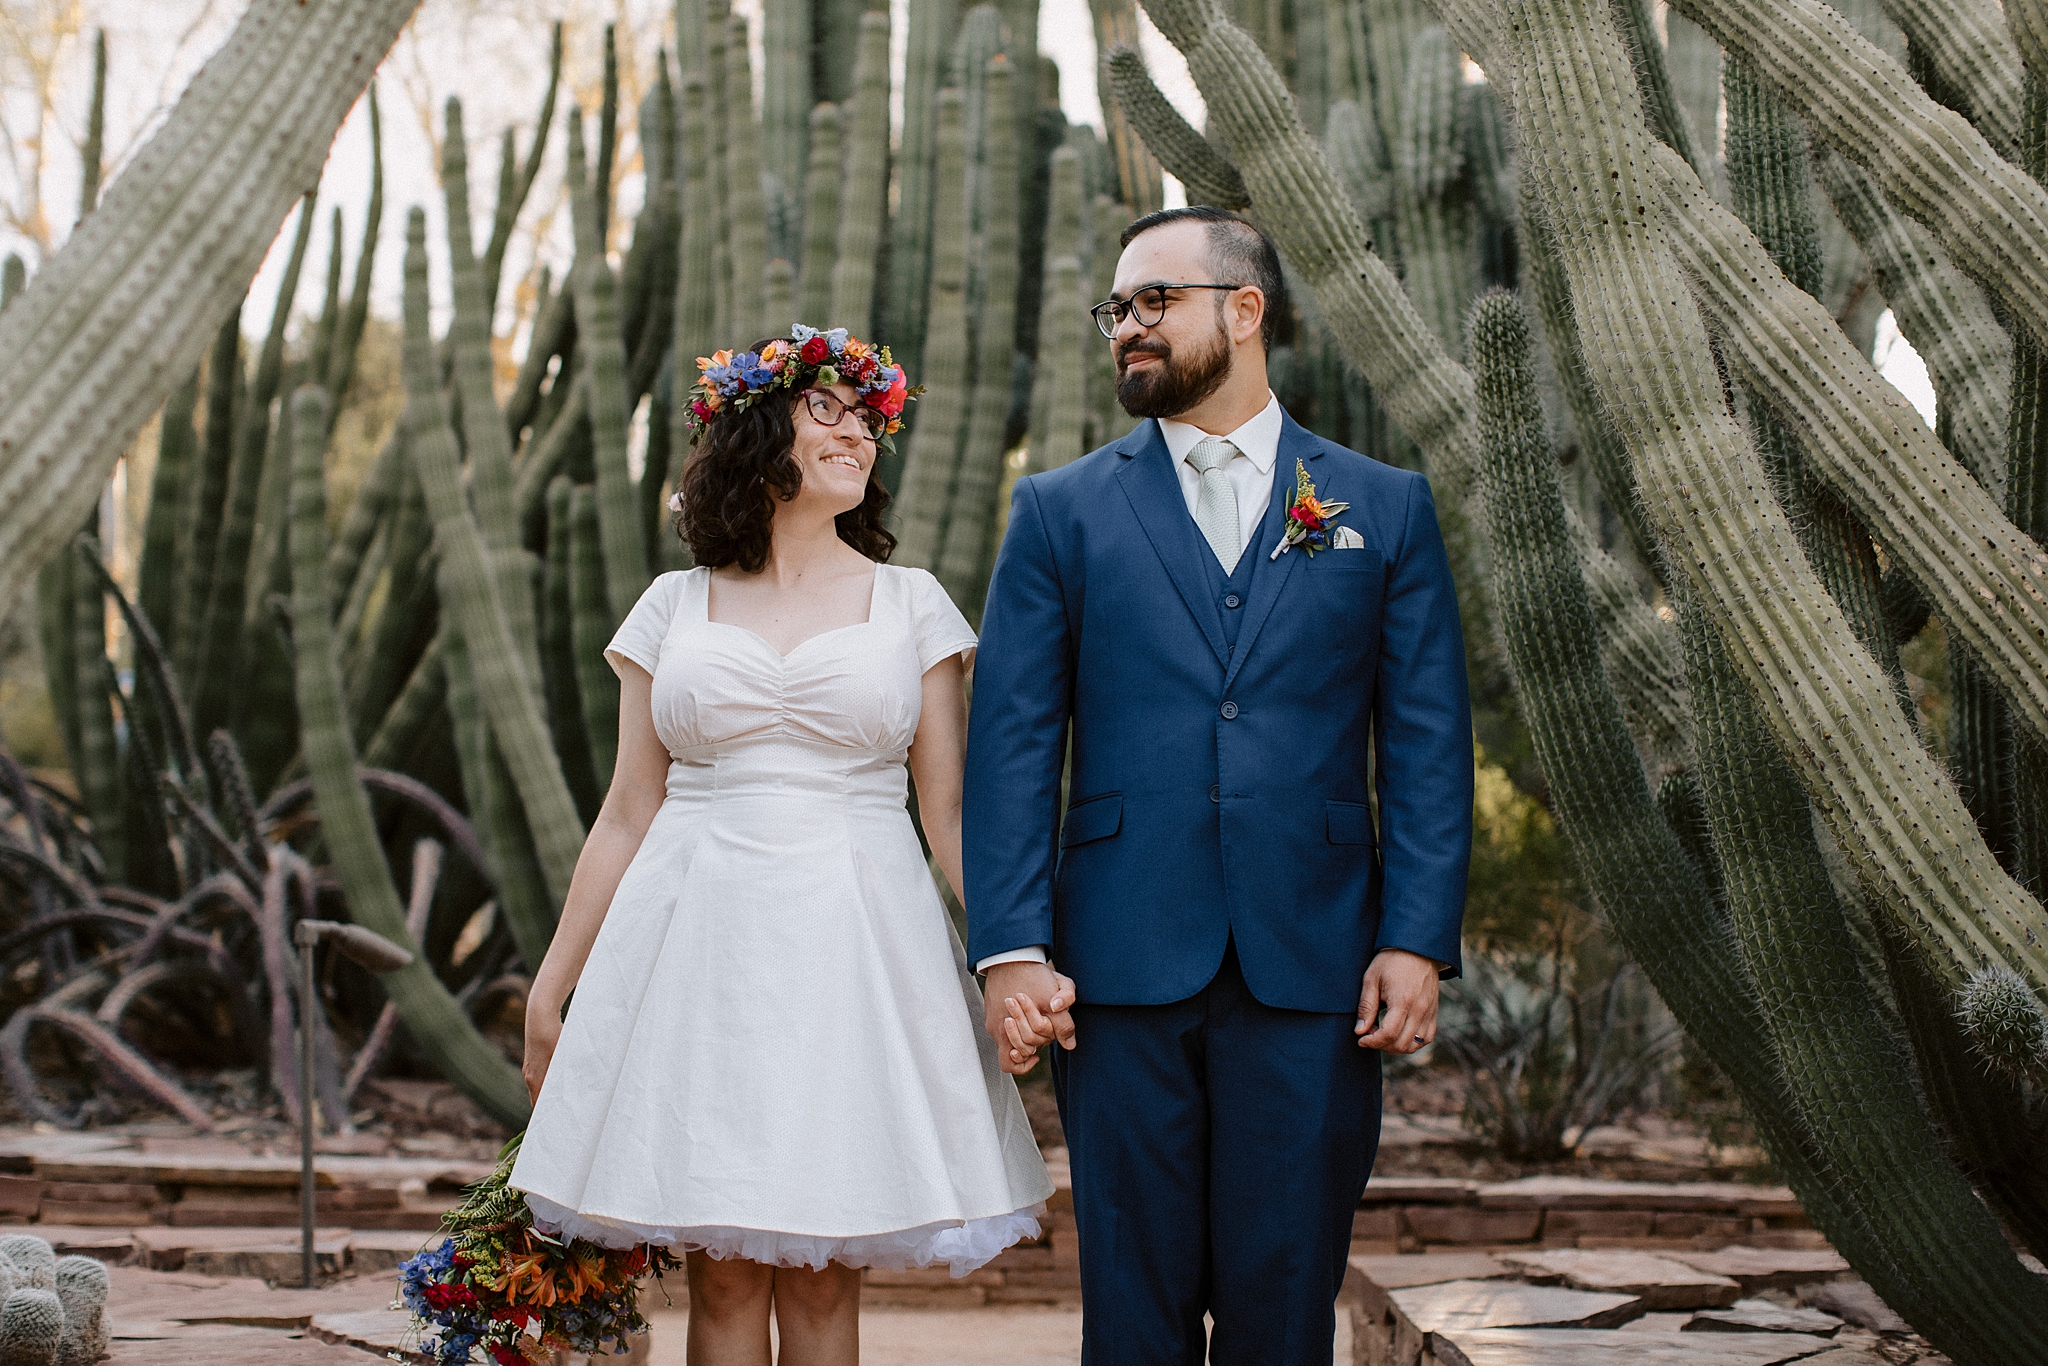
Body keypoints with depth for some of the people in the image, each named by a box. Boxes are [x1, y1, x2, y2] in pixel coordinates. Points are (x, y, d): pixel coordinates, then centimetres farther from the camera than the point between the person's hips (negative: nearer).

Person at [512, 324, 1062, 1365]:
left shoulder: (911, 604, 7)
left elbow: (952, 811, 3)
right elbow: (627, 816, 11)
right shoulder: (675, 607, 9)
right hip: (702, 947, 1)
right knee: (723, 1277, 2)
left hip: (854, 954, -1)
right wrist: (549, 988, 10)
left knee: (822, 1277, 0)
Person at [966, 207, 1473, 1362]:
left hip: (1315, 968, 0)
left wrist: (1419, 941, -5)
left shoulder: (1385, 508, 9)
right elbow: (1013, 744, 3)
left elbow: (1429, 744, 6)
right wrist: (1011, 947, -6)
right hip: (1122, 966, 0)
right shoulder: (1062, 512, 9)